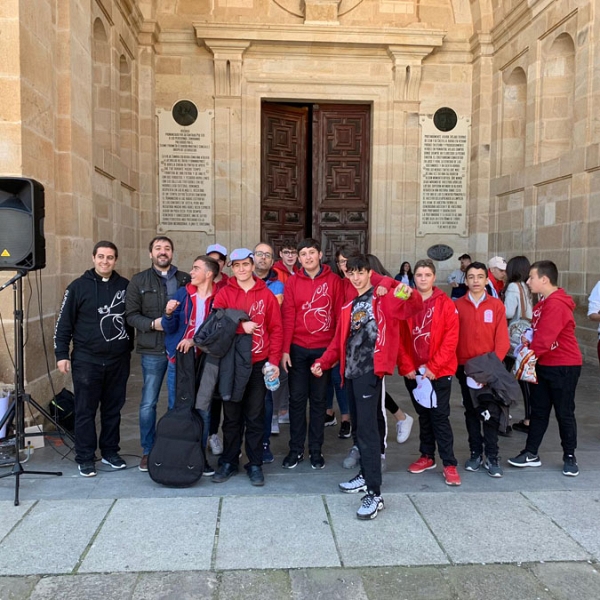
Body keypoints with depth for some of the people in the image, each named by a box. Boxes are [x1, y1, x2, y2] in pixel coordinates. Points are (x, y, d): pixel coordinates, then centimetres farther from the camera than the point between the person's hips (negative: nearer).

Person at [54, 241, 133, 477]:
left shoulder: (125, 286, 5)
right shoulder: (78, 286, -2)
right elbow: (64, 323, -1)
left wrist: (130, 348, 13)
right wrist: (62, 354, -5)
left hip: (118, 360, 2)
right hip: (86, 360, -2)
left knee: (113, 409, 11)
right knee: (85, 411, 4)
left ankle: (110, 452, 24)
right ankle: (85, 458, 15)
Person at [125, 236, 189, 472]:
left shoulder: (186, 280, 7)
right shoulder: (139, 281, 5)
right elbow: (131, 315, 0)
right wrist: (153, 324, -15)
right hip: (152, 350, -1)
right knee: (148, 403, 4)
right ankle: (148, 451, 18)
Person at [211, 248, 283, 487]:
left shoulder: (266, 294, 3)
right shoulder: (224, 293, 4)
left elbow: (276, 329, 2)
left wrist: (274, 360, -5)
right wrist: (240, 325, -19)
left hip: (258, 363, 0)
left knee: (255, 416, 6)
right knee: (232, 416, 10)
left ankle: (255, 464, 17)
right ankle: (228, 462, 22)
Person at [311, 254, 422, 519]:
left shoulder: (384, 298, -1)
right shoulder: (348, 307, 20)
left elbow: (413, 307, -19)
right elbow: (339, 340, 21)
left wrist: (409, 295, -40)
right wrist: (323, 362, 9)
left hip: (370, 370, -7)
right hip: (351, 371, 8)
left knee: (367, 428, -10)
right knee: (361, 425, 16)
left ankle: (374, 493, -7)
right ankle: (366, 475, 29)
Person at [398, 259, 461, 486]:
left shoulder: (446, 304, -3)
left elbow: (451, 339, -9)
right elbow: (400, 338, 1)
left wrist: (434, 367, -14)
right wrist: (406, 366, -8)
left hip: (439, 372, -3)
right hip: (413, 371, 3)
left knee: (440, 416, -1)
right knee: (423, 415, 15)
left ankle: (449, 464, 7)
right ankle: (427, 456, 27)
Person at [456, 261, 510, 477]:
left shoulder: (496, 305, 0)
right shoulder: (458, 305, 2)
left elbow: (502, 338, -4)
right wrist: (456, 363, -8)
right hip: (465, 367, 1)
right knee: (471, 411, 9)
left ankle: (492, 457, 9)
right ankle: (475, 453, 20)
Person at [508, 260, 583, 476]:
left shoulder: (556, 304, -21)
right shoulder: (543, 303, 10)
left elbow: (544, 339, -25)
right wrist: (528, 344, -9)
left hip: (564, 367, -9)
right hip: (544, 365, 9)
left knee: (564, 413, 4)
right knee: (538, 411, 11)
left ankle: (569, 457, 18)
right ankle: (531, 454, 19)